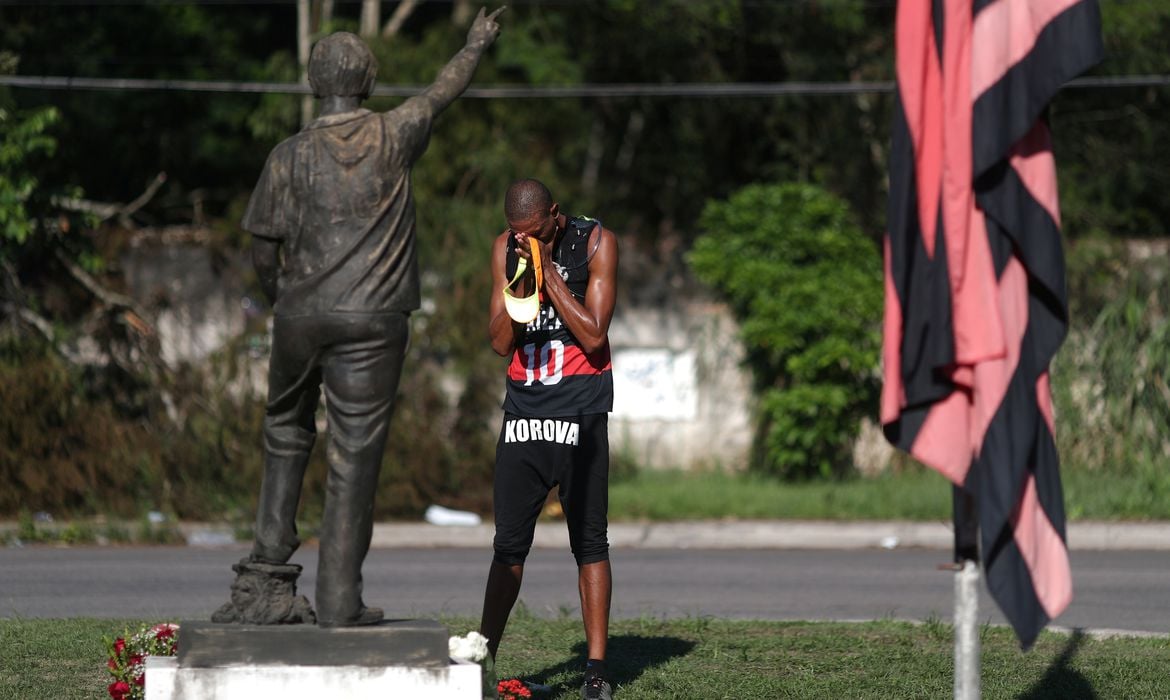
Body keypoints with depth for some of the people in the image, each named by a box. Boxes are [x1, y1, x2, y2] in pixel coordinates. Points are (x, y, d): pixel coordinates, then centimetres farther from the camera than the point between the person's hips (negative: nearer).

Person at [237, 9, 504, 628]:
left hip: (301, 315, 1)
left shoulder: (290, 156, -3)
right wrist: (475, 47, 38)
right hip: (372, 321, -1)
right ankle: (338, 598, -3)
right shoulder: (393, 137, -1)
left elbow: (264, 251, -2)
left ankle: (273, 539, 20)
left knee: (287, 425, 27)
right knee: (355, 454, -1)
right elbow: (441, 93, 19)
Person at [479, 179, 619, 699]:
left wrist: (547, 270, -15)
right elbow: (501, 342, 2)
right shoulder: (505, 250, 5)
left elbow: (594, 335, -12)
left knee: (589, 543, -1)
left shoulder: (596, 243, -5)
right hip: (523, 411, 3)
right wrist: (522, 279, -12)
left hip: (580, 413, -3)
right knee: (508, 544, 0)